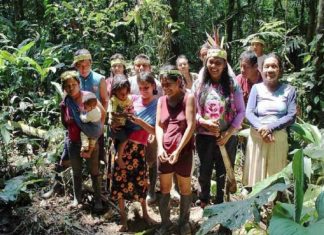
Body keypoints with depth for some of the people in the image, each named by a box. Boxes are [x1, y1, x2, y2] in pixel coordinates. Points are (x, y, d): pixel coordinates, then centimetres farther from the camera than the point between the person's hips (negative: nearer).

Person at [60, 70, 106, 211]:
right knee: (76, 171, 17)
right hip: (73, 142, 3)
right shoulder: (65, 104, -4)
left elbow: (103, 113, -1)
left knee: (94, 171, 8)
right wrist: (73, 129, 1)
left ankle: (98, 199, 20)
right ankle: (77, 197, 33)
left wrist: (99, 128, -4)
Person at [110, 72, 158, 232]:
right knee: (120, 180, 4)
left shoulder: (158, 105, 0)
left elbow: (155, 131, -6)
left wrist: (140, 122, -19)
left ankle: (145, 213, 29)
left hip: (138, 147, -2)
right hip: (121, 143, 2)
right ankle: (123, 217, 21)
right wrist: (116, 122, -9)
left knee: (140, 181, 6)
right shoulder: (133, 99, 6)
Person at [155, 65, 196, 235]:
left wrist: (178, 150, -16)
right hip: (164, 150, 4)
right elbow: (158, 125, 4)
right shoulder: (161, 100, 7)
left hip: (183, 150, -3)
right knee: (164, 188, 11)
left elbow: (191, 126, -12)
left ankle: (184, 221, 28)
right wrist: (160, 147, -12)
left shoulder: (188, 98, -5)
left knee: (185, 187, 11)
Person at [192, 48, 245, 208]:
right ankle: (204, 198, 39)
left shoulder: (232, 85, -4)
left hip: (227, 137, -1)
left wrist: (228, 133, -13)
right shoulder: (199, 85, -1)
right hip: (204, 136, 1)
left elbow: (241, 111, -4)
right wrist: (204, 122, -17)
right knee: (205, 169, 15)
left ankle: (220, 201, 34)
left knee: (223, 171, 13)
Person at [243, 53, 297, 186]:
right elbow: (249, 113, -5)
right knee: (256, 174, 4)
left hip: (279, 138, 0)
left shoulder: (289, 90, 2)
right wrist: (261, 129, -22)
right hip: (257, 138, 0)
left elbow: (291, 116, -5)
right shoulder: (256, 88, 3)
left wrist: (270, 127, -18)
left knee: (275, 175, 6)